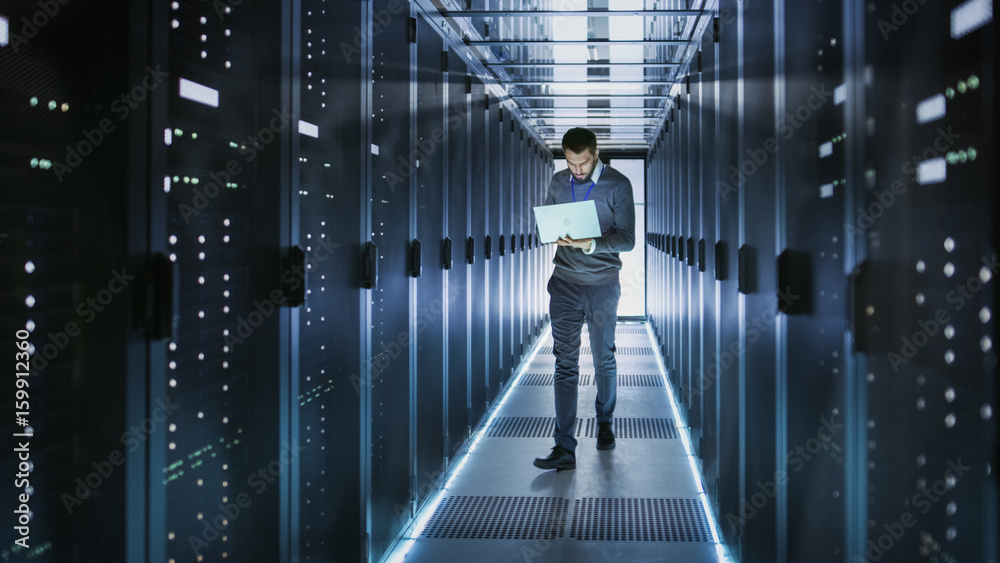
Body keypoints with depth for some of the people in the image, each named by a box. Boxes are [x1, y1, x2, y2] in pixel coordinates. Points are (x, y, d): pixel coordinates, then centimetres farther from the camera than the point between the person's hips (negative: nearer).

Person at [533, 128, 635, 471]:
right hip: (565, 284, 2)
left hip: (602, 284, -2)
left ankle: (605, 422, 38)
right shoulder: (558, 182, 6)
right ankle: (564, 449, -7)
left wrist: (590, 244, -28)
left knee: (604, 359, 13)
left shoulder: (617, 185, -7)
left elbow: (627, 239, -12)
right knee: (565, 364, -5)